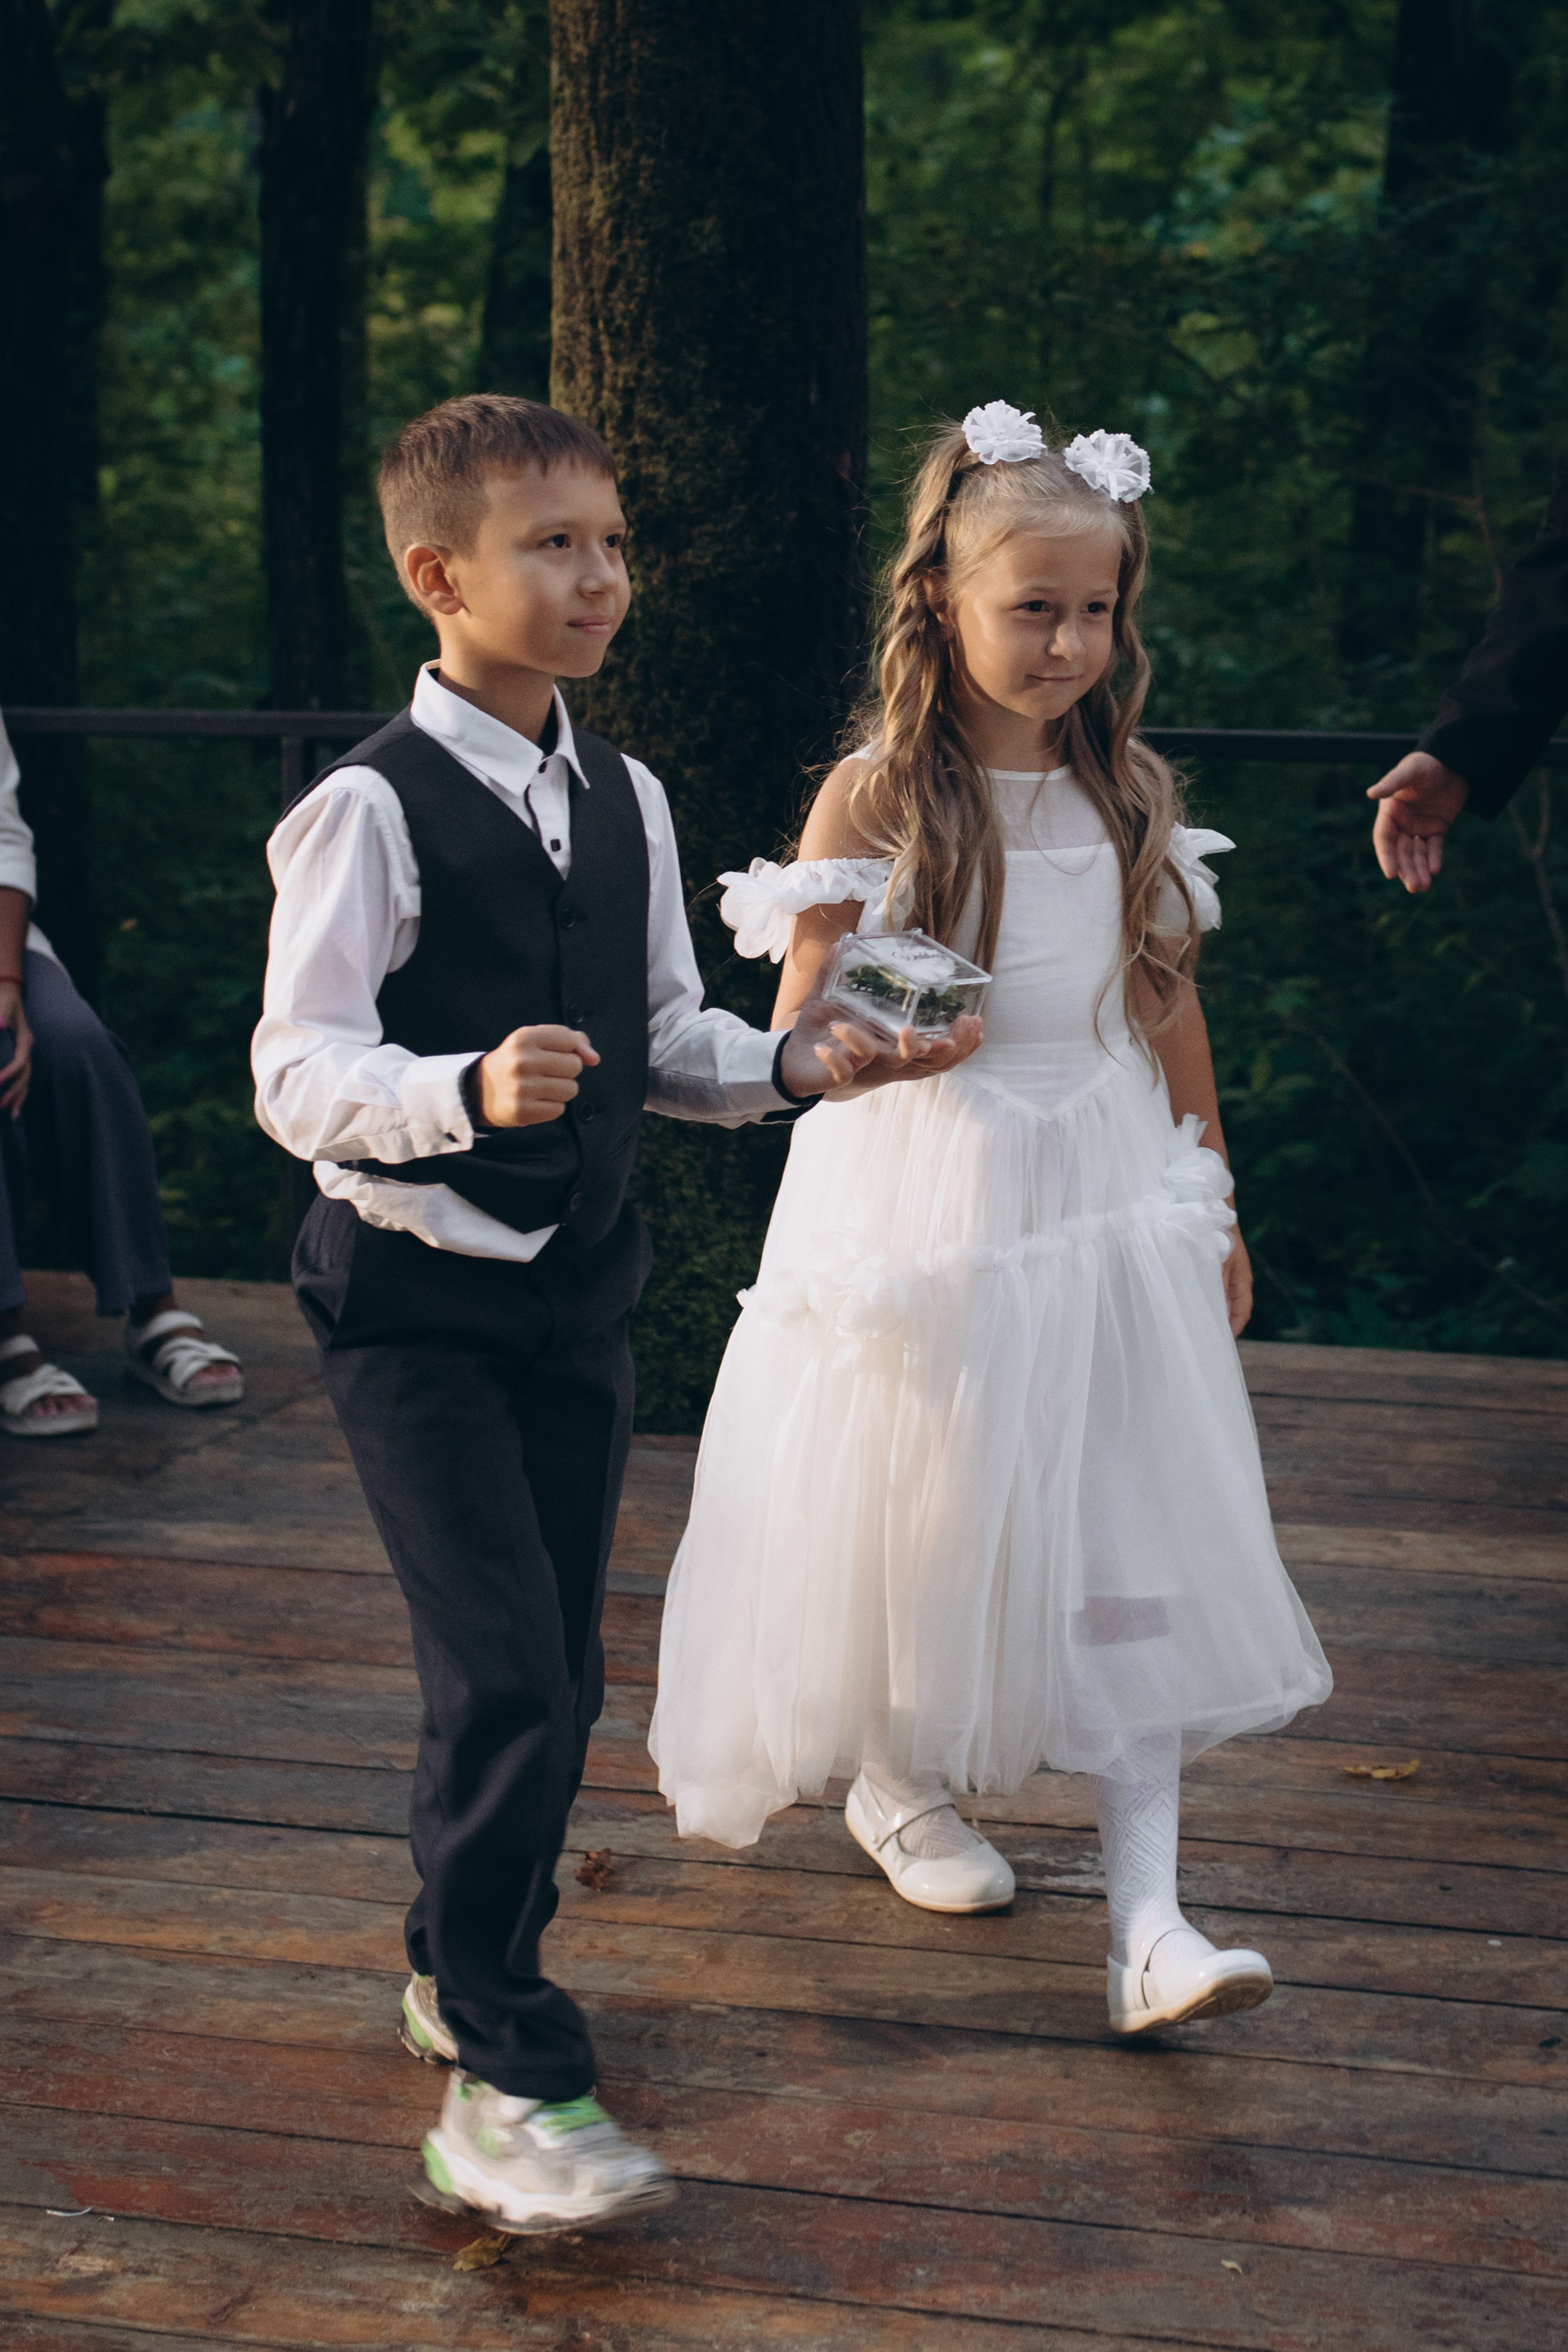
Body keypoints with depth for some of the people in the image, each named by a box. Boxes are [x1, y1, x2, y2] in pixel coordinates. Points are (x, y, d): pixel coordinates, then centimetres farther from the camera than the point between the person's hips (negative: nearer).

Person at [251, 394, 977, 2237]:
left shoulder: (623, 801, 7)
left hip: (577, 1282, 7)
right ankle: (506, 2084, -3)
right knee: (503, 1674, -13)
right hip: (415, 1298, -7)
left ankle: (461, 1966, 37)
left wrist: (791, 1064, -3)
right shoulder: (373, 809, -15)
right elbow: (297, 1077, -19)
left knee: (559, 1671, 15)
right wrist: (470, 1091, -35)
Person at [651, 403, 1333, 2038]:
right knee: (922, 1514, 9)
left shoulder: (1129, 795, 3)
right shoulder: (873, 799, -9)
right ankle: (896, 1783, 38)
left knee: (1134, 1541, -3)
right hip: (923, 1207, -3)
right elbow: (799, 1033, -7)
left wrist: (1212, 1202, 14)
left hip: (1108, 1202, 3)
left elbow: (1169, 1004, 11)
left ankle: (1149, 1916, -3)